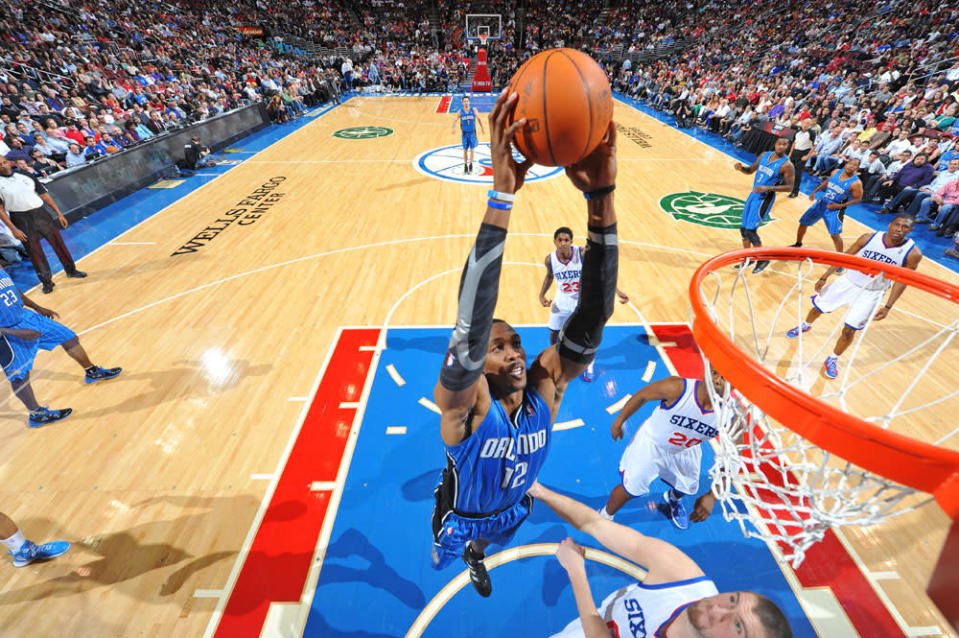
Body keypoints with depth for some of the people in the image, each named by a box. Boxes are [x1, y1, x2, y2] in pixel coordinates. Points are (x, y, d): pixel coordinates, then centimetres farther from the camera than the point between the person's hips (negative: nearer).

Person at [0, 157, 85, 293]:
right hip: (21, 220, -2)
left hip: (40, 214, 2)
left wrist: (59, 214, 4)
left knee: (58, 242, 5)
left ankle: (71, 270, 22)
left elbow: (45, 196, 10)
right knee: (34, 251, 1)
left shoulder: (27, 177, 7)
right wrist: (13, 229, -11)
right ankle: (46, 281, 11)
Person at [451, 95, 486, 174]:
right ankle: (465, 165, 18)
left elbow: (479, 119, 6)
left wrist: (483, 128, 7)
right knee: (465, 150, 4)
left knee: (472, 149, -3)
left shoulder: (473, 110, -5)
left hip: (472, 132, 0)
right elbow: (455, 120, -2)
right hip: (465, 133, 1)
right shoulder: (460, 111, -5)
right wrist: (453, 128, -21)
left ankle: (471, 164, 14)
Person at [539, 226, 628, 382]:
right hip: (562, 300, 2)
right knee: (554, 331, 15)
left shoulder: (582, 254, -25)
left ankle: (589, 366, 30)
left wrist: (617, 291, -19)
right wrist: (542, 295, -5)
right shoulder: (550, 259, -17)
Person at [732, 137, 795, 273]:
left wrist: (768, 188, -28)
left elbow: (789, 187, -15)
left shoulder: (786, 165, -15)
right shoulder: (764, 156, 4)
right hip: (754, 195, 7)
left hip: (764, 199, -7)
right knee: (744, 229, 10)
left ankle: (763, 259, 6)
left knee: (750, 230, -12)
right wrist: (740, 168, -7)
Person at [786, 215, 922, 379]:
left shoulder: (913, 253, -17)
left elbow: (901, 281, -9)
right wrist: (825, 277, -3)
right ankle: (806, 326, 49)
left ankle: (833, 360, 21)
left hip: (871, 294, -1)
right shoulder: (869, 238, -15)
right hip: (849, 281, 2)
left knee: (848, 330, -2)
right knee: (818, 307, 14)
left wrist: (888, 307, -12)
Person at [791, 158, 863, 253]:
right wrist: (815, 191, 6)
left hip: (835, 209, -6)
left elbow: (858, 199, -11)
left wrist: (840, 206, -19)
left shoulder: (856, 183, -18)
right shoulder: (836, 172, -4)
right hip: (822, 202, 6)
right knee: (803, 223, 12)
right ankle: (798, 244, 35)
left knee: (835, 235, -13)